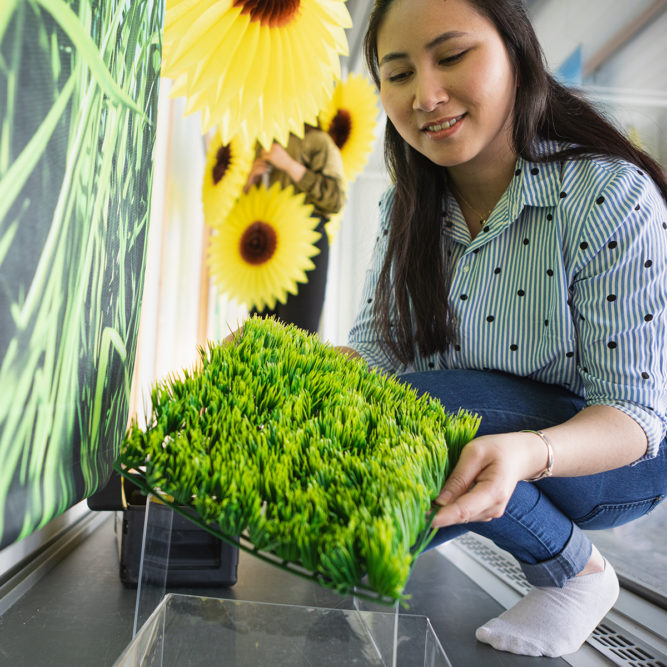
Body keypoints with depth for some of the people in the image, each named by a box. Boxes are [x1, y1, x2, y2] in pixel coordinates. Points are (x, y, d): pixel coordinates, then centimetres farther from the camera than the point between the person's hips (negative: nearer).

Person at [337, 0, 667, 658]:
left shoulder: (612, 197, -23)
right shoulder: (406, 207, -5)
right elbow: (374, 346, -7)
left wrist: (526, 452, -43)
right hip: (453, 438, 5)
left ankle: (577, 572, -6)